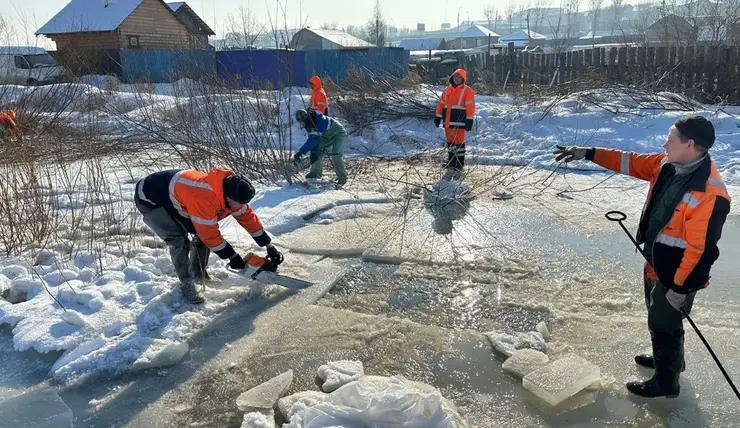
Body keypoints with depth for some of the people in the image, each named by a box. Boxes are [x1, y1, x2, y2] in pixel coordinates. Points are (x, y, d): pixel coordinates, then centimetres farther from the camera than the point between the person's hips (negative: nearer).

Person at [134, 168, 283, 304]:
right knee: (179, 240, -22)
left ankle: (198, 274, 22)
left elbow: (248, 217, -3)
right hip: (149, 198, -8)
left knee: (202, 233, 2)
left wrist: (269, 246, -1)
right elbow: (210, 234, -31)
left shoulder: (230, 193, -14)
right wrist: (232, 256, -20)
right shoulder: (205, 197, -40)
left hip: (174, 197, 8)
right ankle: (186, 284, -5)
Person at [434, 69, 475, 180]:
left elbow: (470, 106, -9)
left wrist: (469, 120, -16)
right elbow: (441, 104, 17)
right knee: (450, 143, 11)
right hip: (448, 121, 6)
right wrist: (438, 116, 12)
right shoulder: (446, 90, 14)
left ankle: (459, 168, 3)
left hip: (459, 122, -5)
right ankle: (450, 166, 18)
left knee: (459, 143, -3)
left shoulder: (467, 91, -3)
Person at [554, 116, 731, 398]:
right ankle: (668, 359, 52)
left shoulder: (709, 193, -31)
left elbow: (700, 248, -27)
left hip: (676, 275, -9)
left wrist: (680, 288, -20)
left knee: (664, 325, 9)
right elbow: (630, 162, 6)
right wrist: (587, 153, 2)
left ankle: (665, 383, 31)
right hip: (655, 264, 9)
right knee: (657, 316, 27)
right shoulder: (668, 165, -6)